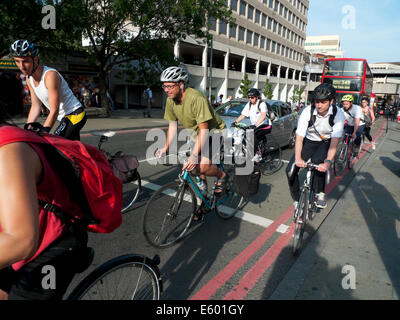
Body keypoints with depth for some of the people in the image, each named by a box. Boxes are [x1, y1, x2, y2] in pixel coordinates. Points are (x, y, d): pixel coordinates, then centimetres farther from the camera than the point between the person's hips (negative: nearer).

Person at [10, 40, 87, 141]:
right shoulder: (29, 79, 2)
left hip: (75, 115, -9)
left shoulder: (50, 75, -23)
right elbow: (35, 106, 6)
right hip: (65, 118, 9)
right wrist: (26, 131, -2)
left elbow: (54, 111, -26)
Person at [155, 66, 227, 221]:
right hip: (197, 132, 7)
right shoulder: (171, 100, -8)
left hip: (214, 131, -7)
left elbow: (204, 130, -32)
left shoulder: (196, 98, -31)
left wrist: (194, 154, -39)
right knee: (196, 171, 5)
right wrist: (166, 148, -9)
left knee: (202, 166, -26)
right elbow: (172, 125, 1)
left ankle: (221, 175, 7)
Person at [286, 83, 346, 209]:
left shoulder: (338, 114, -24)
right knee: (291, 169, -14)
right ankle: (297, 200, 5)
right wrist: (298, 158, -43)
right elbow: (299, 137, -29)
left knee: (317, 162, -34)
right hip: (309, 141, 1)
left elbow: (334, 141, -30)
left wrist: (328, 162, -44)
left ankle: (320, 194, -12)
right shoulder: (307, 112, -23)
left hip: (326, 142, -1)